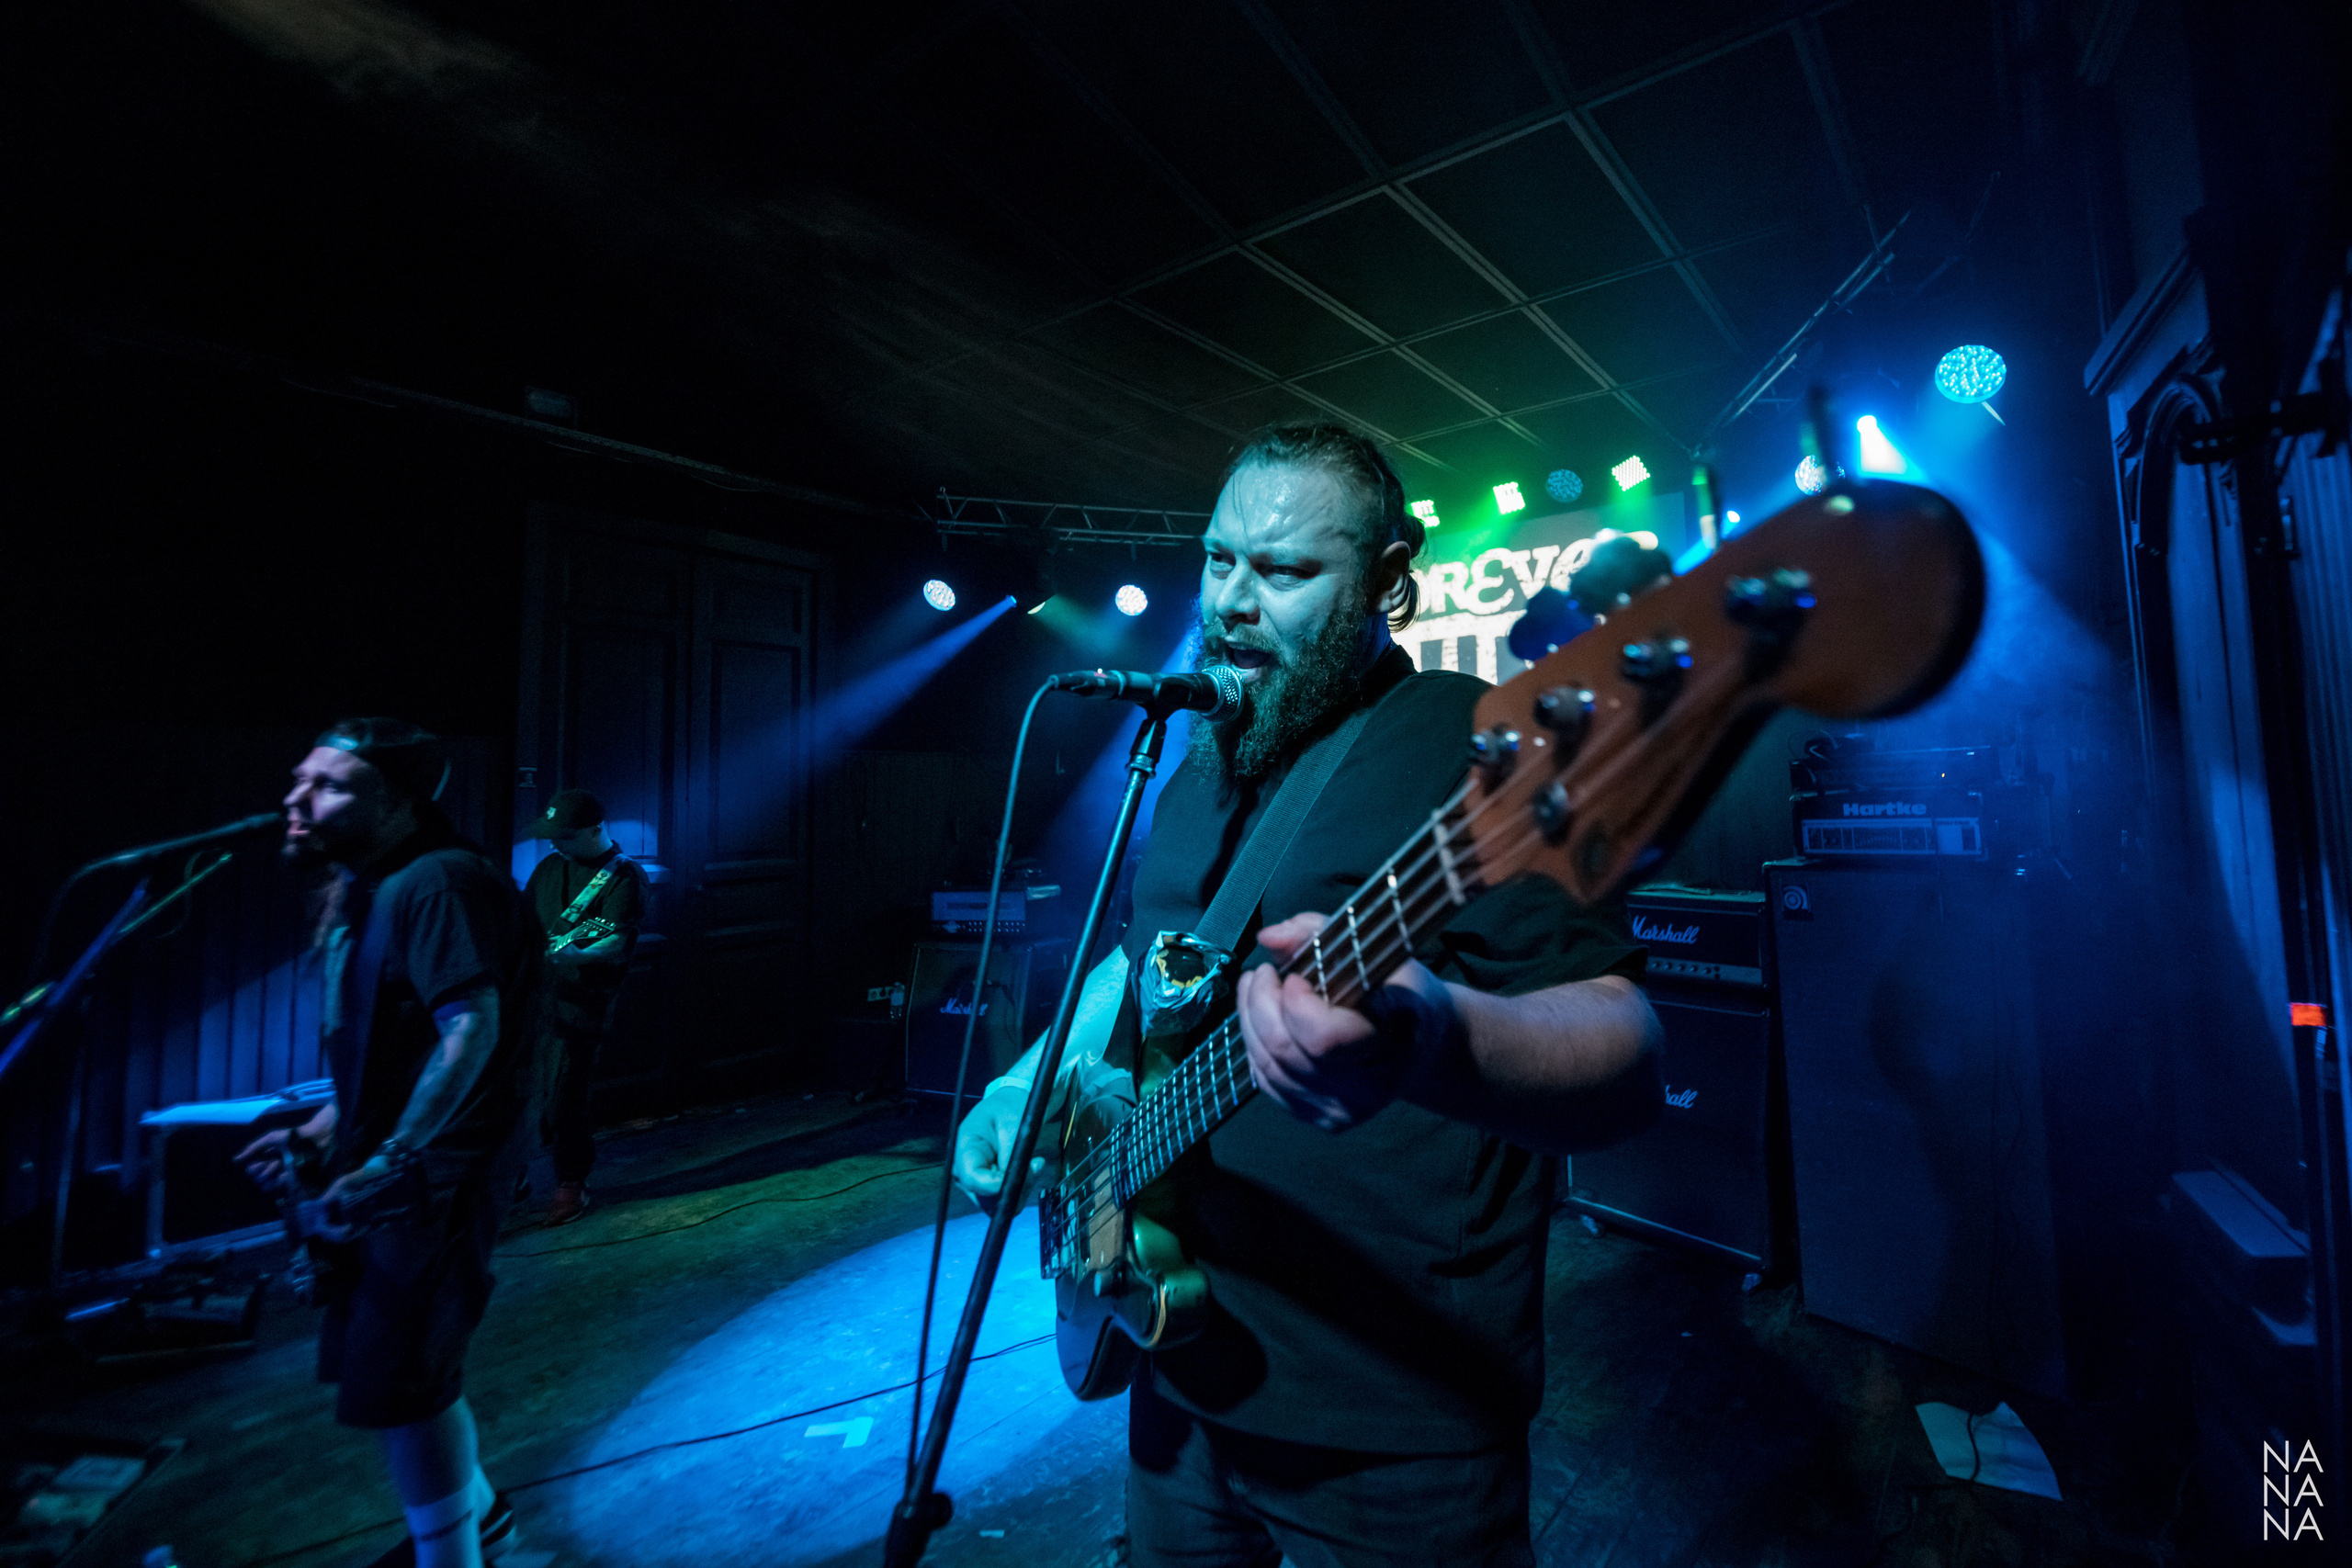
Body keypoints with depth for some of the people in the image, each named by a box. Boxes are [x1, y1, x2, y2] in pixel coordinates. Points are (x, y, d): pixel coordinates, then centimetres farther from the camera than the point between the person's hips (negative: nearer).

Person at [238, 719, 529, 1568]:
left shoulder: (436, 882, -22)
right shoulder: (366, 893, 11)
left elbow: (474, 1030, -29)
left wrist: (386, 1163, -26)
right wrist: (317, 1131, 16)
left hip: (436, 1173, -10)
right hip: (395, 1161, 10)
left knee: (396, 1379, 0)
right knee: (370, 1357, 22)